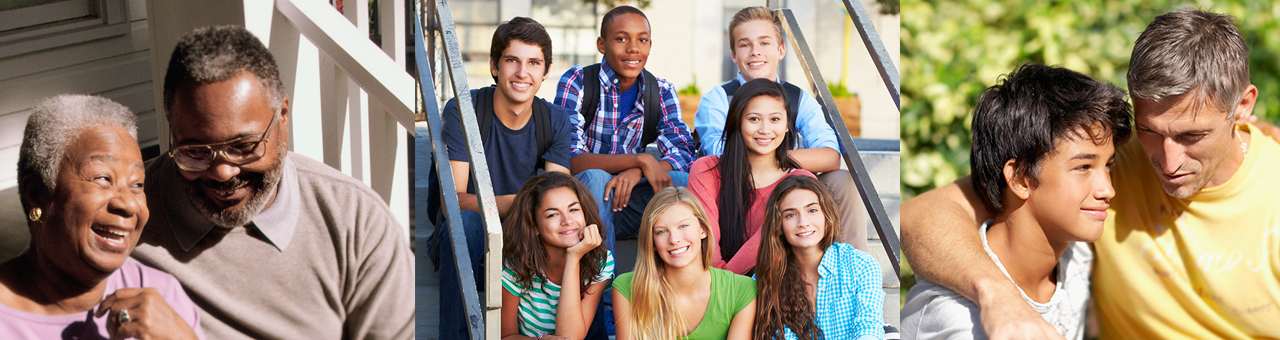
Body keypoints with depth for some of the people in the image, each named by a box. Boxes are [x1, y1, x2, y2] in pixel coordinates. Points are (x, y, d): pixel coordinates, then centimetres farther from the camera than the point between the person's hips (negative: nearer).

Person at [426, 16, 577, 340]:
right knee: (464, 222, -37)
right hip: (465, 242, -3)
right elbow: (452, 199, -22)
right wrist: (510, 203, -41)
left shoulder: (556, 120, -1)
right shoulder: (461, 110, -14)